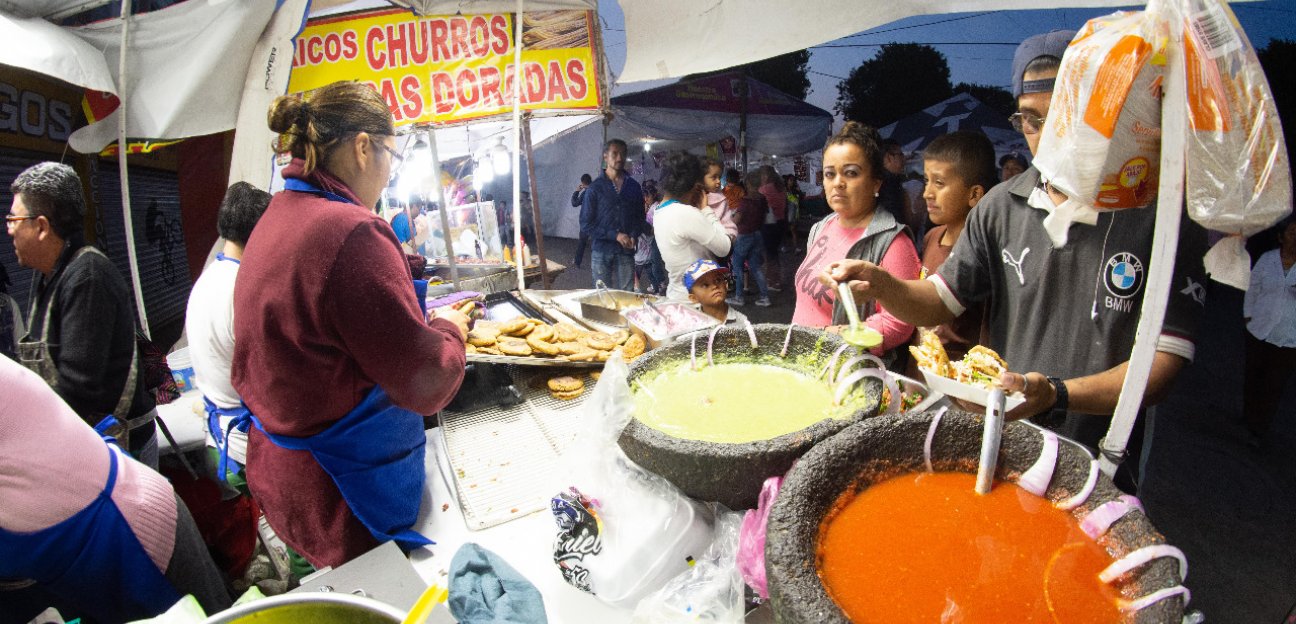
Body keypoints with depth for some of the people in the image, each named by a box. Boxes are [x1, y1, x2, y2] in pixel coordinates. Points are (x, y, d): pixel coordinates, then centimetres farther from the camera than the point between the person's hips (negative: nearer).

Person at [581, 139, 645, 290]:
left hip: (626, 251, 2)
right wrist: (615, 235, -12)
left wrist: (633, 236, -6)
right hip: (601, 251, -2)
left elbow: (639, 217, 16)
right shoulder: (595, 187, 0)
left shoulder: (633, 186, 11)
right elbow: (586, 224, -3)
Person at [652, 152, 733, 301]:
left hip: (676, 294, 9)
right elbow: (724, 248, -14)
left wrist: (698, 209, 3)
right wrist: (705, 209, -6)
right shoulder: (686, 213, -22)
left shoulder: (660, 212, 6)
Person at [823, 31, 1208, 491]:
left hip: (1097, 465, -3)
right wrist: (881, 285, -20)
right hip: (998, 442, 3)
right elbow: (939, 302, 0)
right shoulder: (1001, 206, -3)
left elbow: (1161, 365, -17)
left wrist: (1056, 395, -32)